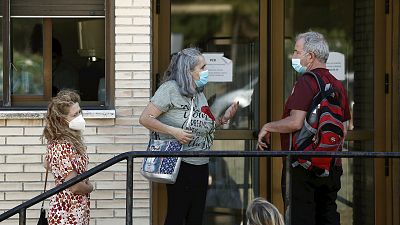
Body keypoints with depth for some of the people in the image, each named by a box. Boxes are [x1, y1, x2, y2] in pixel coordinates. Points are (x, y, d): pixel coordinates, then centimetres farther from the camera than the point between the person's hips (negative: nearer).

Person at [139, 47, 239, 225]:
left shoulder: (199, 93, 14)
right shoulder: (170, 89, -10)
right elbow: (145, 119, -14)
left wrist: (223, 119, 8)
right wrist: (174, 132, -22)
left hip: (201, 165, 8)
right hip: (181, 165, -8)